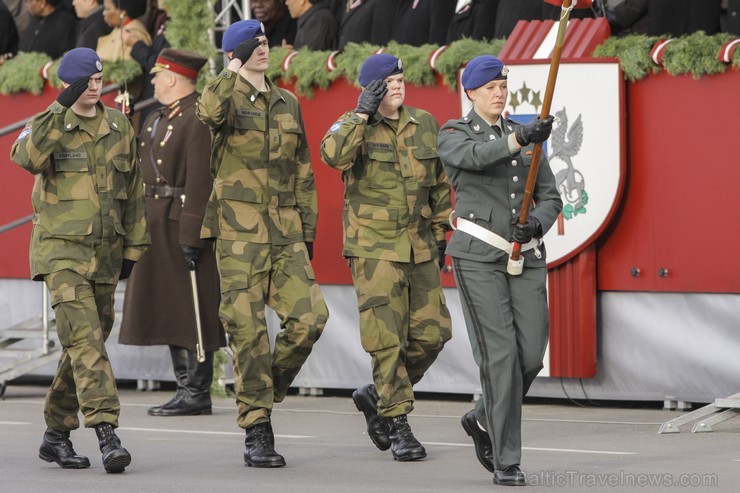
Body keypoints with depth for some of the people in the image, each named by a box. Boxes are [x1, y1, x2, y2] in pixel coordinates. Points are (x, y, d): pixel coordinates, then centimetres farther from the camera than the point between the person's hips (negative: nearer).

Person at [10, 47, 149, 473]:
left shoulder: (119, 127, 11)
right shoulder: (48, 124, -2)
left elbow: (133, 191, 17)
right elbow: (28, 157, -25)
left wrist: (133, 247, 15)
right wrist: (62, 111, -29)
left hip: (106, 252, 5)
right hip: (62, 246, -5)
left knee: (89, 340, 9)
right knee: (83, 335, -18)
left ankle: (56, 433, 21)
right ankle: (106, 430, -26)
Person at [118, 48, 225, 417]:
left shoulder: (198, 119, -14)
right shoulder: (156, 120, 16)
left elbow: (200, 180, -19)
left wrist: (191, 235, -22)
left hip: (184, 228, -10)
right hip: (157, 228, 10)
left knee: (192, 313, -5)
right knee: (170, 312, 12)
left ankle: (197, 394, -1)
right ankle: (186, 389, 18)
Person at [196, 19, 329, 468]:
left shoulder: (288, 103, 16)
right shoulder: (229, 98, 1)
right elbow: (209, 111, -27)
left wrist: (308, 230, 14)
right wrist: (236, 71, -12)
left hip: (285, 232, 4)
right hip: (239, 232, -4)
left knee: (311, 314, -10)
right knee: (248, 328, -5)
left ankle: (266, 391, 14)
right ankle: (257, 431, 0)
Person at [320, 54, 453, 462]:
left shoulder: (424, 124, 11)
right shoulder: (354, 125, -2)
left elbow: (439, 184, 20)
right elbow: (333, 154, -26)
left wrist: (439, 234, 18)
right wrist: (362, 114, -22)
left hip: (419, 246, 5)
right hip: (375, 246, -5)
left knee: (431, 333, 3)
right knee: (387, 337, -7)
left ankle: (377, 396, 24)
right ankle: (397, 426, 0)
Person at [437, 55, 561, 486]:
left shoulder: (526, 136, 13)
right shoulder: (453, 136, -1)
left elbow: (550, 199, 9)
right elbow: (476, 156, -26)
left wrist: (536, 225, -14)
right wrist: (520, 139, -43)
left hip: (526, 257, 5)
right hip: (479, 256, -5)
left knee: (531, 355, 0)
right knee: (500, 353, -13)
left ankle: (484, 420, 28)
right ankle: (507, 461, -7)